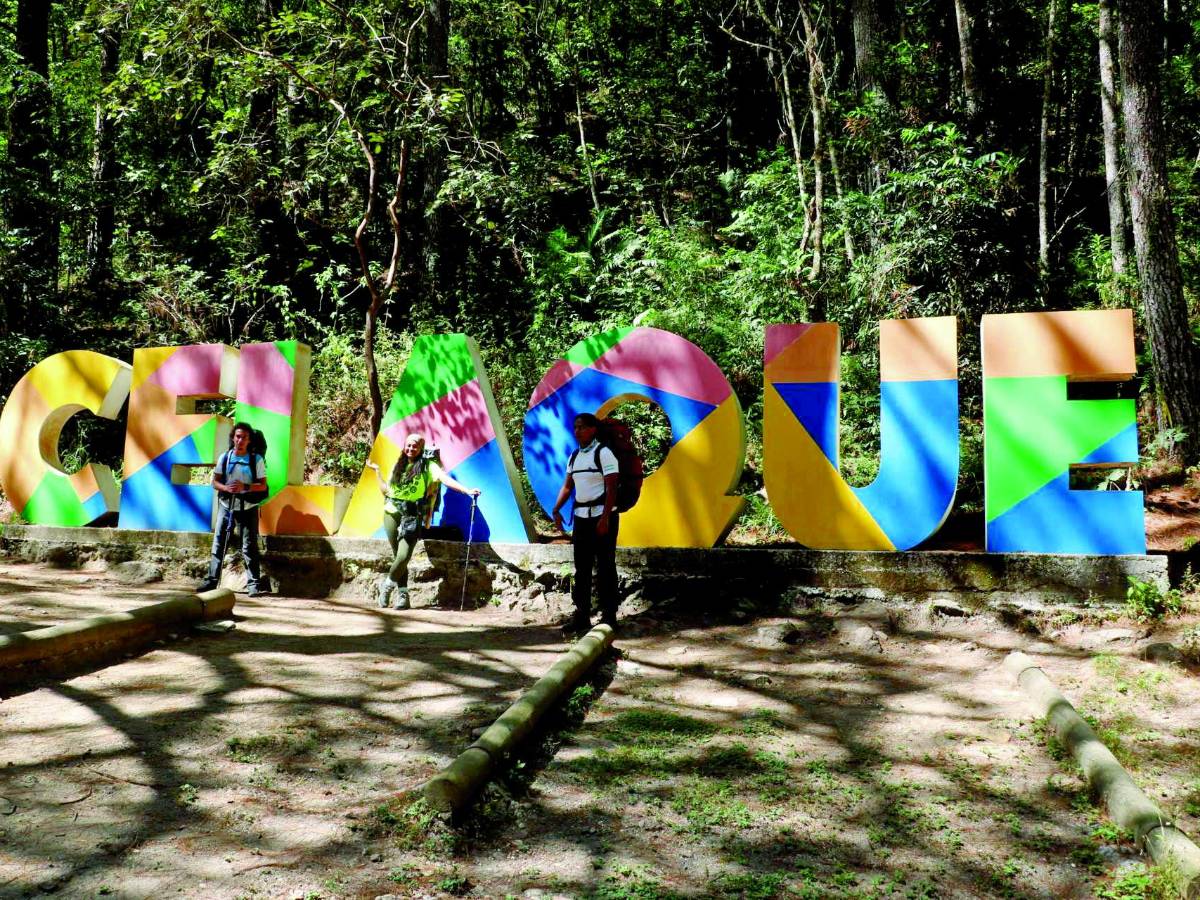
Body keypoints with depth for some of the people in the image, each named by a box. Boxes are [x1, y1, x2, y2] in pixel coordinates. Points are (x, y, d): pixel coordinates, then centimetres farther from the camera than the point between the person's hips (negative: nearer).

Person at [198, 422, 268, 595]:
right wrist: (226, 488, -16)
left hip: (248, 508, -2)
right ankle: (212, 579, 10)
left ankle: (254, 583, 2)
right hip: (226, 505, 3)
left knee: (249, 546, -2)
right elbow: (215, 482, 6)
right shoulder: (224, 457, 4)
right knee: (219, 543, 3)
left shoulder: (256, 459, -3)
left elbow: (263, 485, -4)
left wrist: (245, 487, -21)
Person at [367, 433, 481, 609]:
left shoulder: (428, 466, 3)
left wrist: (467, 490, -25)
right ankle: (402, 595, 9)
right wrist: (377, 471, 27)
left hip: (413, 517, -4)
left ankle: (387, 585, 7)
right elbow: (386, 490, 25)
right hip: (392, 514, 4)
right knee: (398, 556, 1)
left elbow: (445, 479, -11)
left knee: (404, 556, -17)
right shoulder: (398, 466, 18)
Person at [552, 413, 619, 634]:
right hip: (581, 517, 7)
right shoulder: (574, 457, 13)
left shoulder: (603, 453, -9)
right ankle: (582, 616, 15)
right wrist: (557, 510, 0)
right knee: (581, 568, 9)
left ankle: (609, 616, 2)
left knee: (605, 568, -3)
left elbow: (611, 488, -15)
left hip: (602, 516, -7)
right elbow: (567, 486, 14)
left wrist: (605, 518, -22)